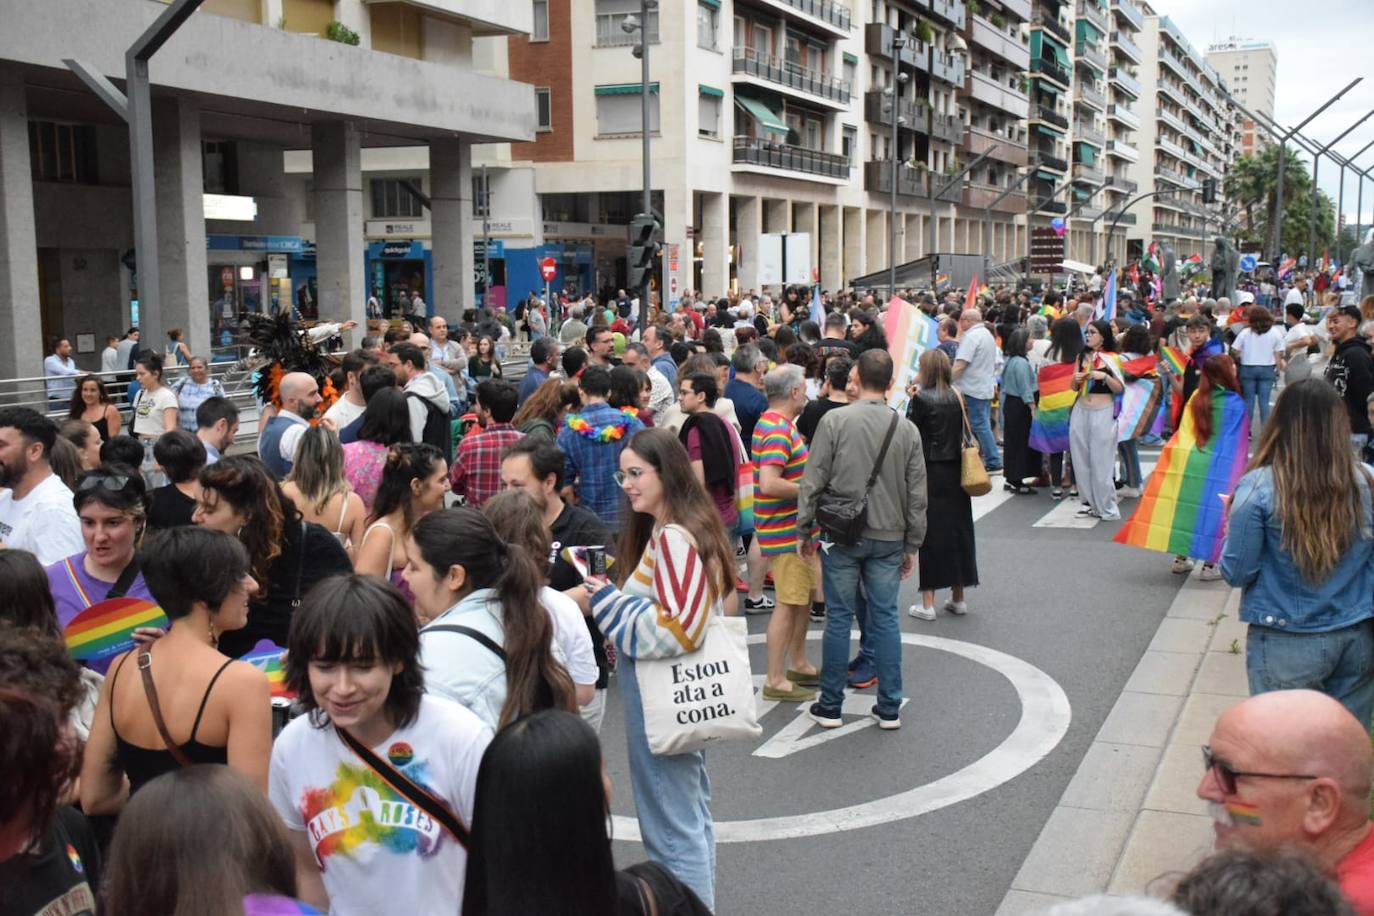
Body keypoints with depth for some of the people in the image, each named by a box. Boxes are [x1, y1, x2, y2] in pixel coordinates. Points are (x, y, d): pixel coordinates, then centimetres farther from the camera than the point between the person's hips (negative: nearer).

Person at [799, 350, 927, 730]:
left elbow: (813, 481, -8)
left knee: (839, 619, 6)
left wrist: (805, 528, 3)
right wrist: (912, 544, 12)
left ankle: (830, 707, 14)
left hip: (842, 535, -2)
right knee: (885, 619, 9)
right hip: (888, 537, 2)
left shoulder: (834, 420, -9)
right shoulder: (907, 429, 0)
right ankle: (889, 708, 15)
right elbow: (917, 494, 4)